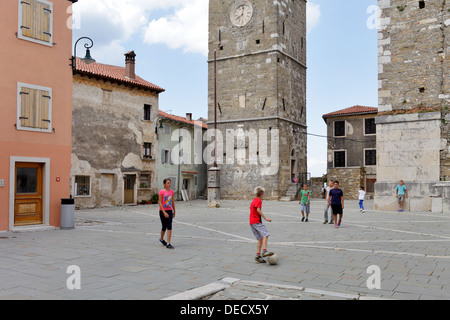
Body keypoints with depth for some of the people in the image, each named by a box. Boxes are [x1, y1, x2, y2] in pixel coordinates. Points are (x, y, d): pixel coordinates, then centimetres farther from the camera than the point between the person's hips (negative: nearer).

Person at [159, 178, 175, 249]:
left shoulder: (171, 191, 5)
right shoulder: (161, 192, -9)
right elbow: (160, 203, -12)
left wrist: (174, 211, 17)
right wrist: (164, 212, -18)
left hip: (169, 211, 3)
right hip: (163, 211, -3)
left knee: (169, 227, -6)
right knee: (164, 227, 8)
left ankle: (168, 243, -7)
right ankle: (161, 239, 36)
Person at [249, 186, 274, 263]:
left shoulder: (253, 201, 22)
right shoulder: (259, 200, -5)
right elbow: (258, 210, -19)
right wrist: (265, 218, -20)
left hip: (252, 222, 9)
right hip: (257, 221, -9)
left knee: (260, 239, 6)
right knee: (265, 235, -19)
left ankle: (258, 256, 0)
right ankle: (264, 251, -34)